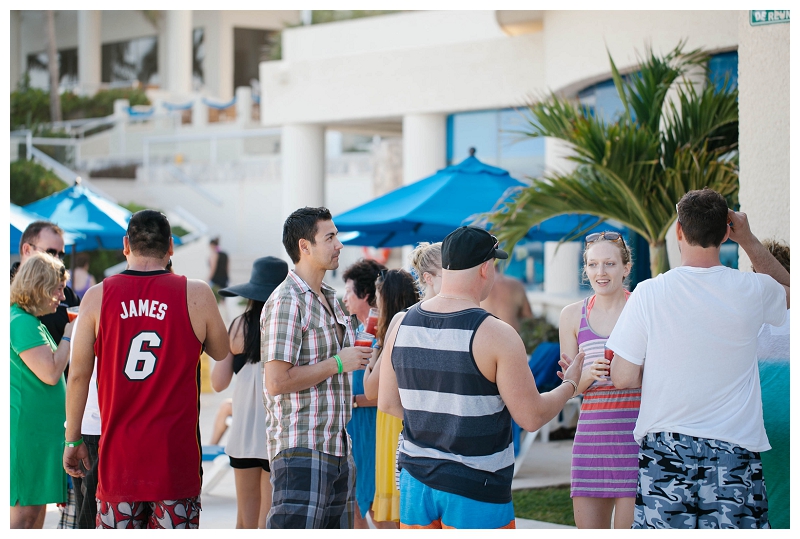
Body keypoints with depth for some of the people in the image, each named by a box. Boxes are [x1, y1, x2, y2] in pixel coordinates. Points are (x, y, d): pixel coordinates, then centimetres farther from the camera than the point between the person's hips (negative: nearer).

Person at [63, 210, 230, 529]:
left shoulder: (98, 296, 0)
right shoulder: (196, 295, -3)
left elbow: (79, 375, 3)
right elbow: (221, 352, 13)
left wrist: (73, 440, 12)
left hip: (118, 454, 2)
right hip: (175, 454, -1)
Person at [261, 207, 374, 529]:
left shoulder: (330, 300, 17)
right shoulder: (286, 302, -12)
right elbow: (276, 381, -21)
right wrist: (338, 363, -14)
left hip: (337, 450, 9)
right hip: (301, 452, -9)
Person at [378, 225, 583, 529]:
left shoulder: (403, 325, 2)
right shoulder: (496, 335, -15)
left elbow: (387, 402, 11)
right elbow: (531, 417, -12)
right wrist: (570, 385, 6)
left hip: (416, 481, 6)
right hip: (475, 489, -5)